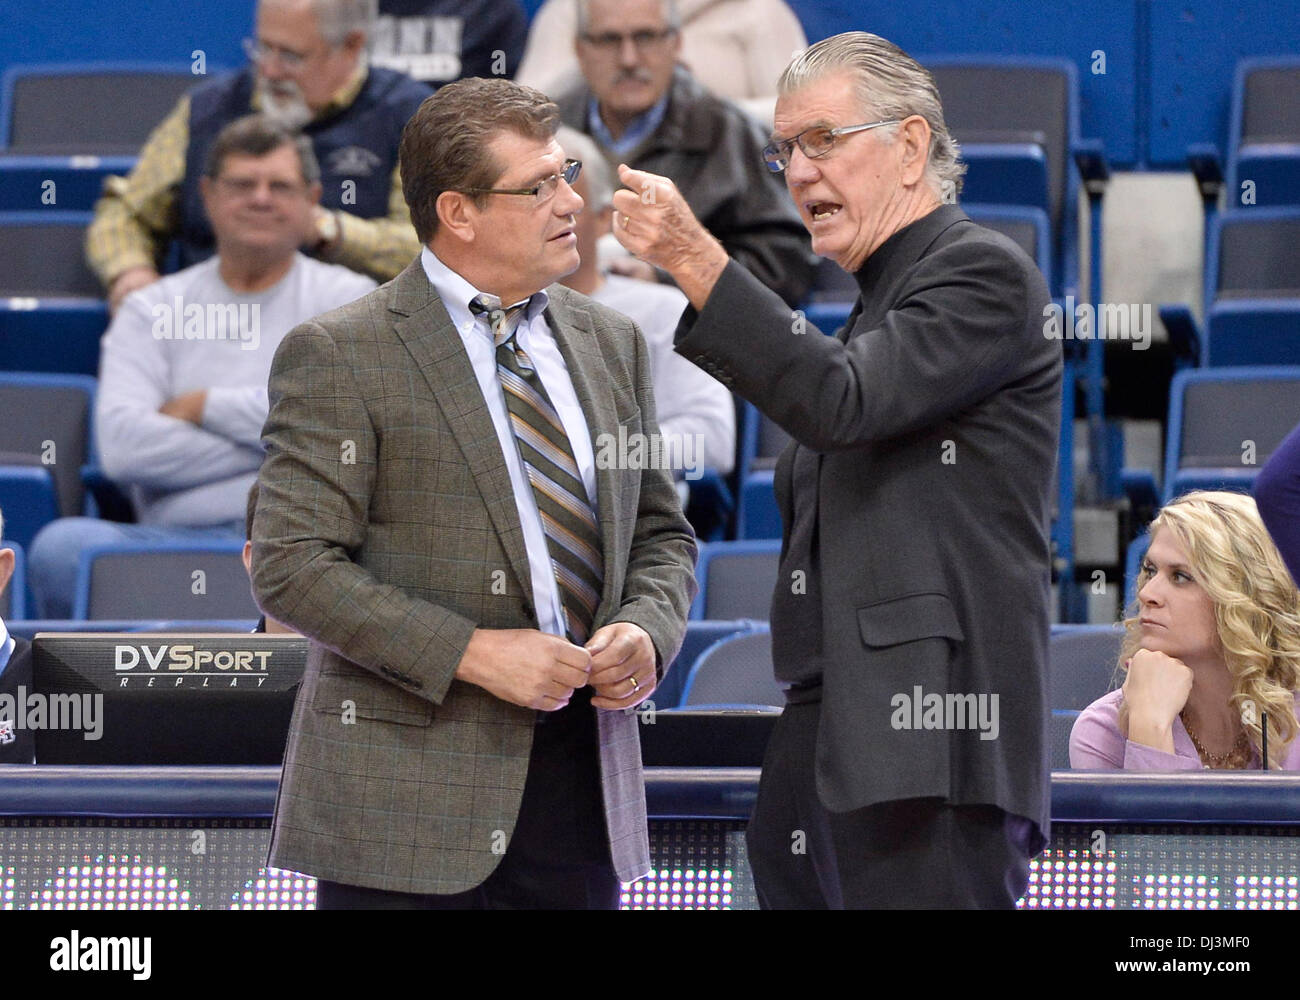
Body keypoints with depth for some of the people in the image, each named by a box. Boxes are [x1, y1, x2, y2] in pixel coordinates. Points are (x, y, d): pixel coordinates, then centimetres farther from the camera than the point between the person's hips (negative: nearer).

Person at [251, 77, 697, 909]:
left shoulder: (611, 342, 15)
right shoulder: (339, 356, -5)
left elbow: (662, 533, 21)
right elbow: (292, 564, -11)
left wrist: (647, 630, -2)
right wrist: (470, 652, -17)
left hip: (581, 777, 5)